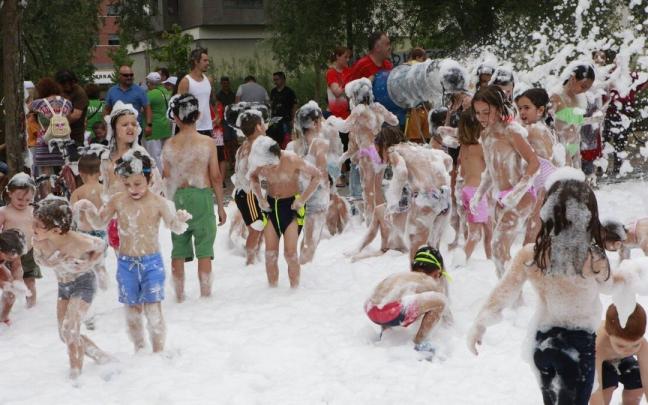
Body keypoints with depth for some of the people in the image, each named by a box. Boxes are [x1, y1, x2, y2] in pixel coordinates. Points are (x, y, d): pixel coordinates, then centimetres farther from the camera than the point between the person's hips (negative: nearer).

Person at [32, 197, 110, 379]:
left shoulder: (78, 242, -30)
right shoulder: (39, 241, -19)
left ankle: (75, 374, -6)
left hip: (83, 283, -6)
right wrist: (55, 262, -17)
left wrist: (88, 264, -22)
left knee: (70, 329, -18)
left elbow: (101, 246, -9)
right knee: (65, 335, 8)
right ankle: (103, 358, 26)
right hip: (63, 285, 7)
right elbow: (38, 258, 3)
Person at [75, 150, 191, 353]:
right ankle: (139, 350, 25)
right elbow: (99, 223, 10)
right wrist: (89, 209, -8)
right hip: (126, 263, 3)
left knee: (153, 309, -7)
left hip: (152, 262, -3)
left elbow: (176, 228, -4)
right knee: (132, 311, 10)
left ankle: (159, 352, 4)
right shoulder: (117, 201, -1)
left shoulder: (157, 202, -8)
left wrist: (180, 220, -26)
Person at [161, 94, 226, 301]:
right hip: (202, 196, -2)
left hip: (178, 197, 2)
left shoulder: (169, 145, -2)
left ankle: (179, 295, 17)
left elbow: (166, 178, 3)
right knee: (204, 250, 4)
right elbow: (216, 177, -5)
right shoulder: (207, 143, -7)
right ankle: (205, 294, 5)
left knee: (178, 250, 11)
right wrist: (220, 206, 4)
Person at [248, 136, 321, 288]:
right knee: (270, 254, 3)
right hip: (270, 206, 4)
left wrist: (303, 199, -13)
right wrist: (260, 198, 3)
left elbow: (317, 176, -9)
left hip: (291, 206, -4)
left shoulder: (292, 160, -20)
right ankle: (272, 287, 13)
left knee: (290, 253, -8)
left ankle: (294, 287, 4)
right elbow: (253, 176, 16)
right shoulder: (261, 163, -8)